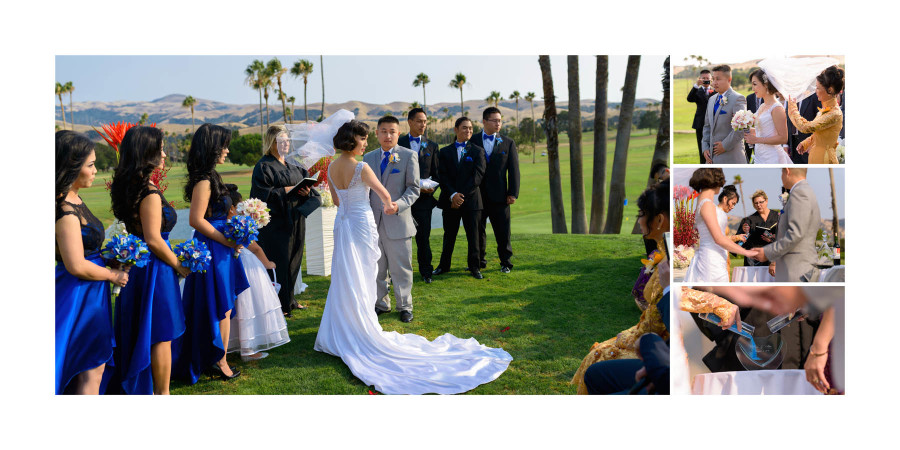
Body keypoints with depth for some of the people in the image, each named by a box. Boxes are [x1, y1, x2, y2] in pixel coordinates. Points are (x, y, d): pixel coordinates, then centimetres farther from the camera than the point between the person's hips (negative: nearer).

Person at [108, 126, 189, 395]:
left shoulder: (127, 187, 6)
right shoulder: (150, 193, -21)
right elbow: (154, 240, -23)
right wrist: (178, 265, -10)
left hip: (136, 266, 9)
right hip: (154, 269, -9)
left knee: (138, 330, 20)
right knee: (162, 335, 4)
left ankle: (133, 388, 33)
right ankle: (162, 393, 16)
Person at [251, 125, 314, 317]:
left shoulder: (293, 166, 15)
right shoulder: (263, 166, -6)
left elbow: (304, 180, 17)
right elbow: (261, 193, -14)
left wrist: (306, 191, -5)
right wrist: (284, 191, -21)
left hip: (295, 220, 7)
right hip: (276, 223, -7)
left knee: (294, 260, 12)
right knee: (278, 263, -5)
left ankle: (289, 300, 23)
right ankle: (278, 305, 2)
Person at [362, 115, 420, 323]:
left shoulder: (409, 156, -1)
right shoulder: (368, 157, 11)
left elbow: (413, 188, -5)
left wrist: (399, 204, -22)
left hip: (398, 221, -4)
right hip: (373, 221, 4)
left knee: (400, 267, 4)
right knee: (377, 267, 12)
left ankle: (404, 306, 18)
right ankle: (381, 303, 27)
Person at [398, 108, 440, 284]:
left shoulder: (432, 146, 11)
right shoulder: (398, 143, 5)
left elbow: (436, 173, 12)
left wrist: (431, 188, -8)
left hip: (424, 198, 1)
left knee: (424, 237, 2)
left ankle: (426, 272, 14)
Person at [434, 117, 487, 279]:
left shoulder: (478, 151, 6)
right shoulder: (445, 152, 10)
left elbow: (478, 176, -5)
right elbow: (443, 177, 1)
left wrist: (462, 195, -12)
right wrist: (453, 195, -14)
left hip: (471, 200, -1)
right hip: (450, 200, 1)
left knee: (473, 235, 2)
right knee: (449, 235, 9)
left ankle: (474, 267, 13)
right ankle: (444, 265, 21)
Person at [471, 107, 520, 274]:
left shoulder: (508, 143, 5)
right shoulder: (472, 141, 4)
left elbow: (513, 170, 3)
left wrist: (513, 193, -4)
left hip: (498, 195, 0)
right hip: (476, 195, 0)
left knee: (502, 231, 3)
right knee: (477, 230, 8)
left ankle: (505, 263, 15)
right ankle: (478, 261, 21)